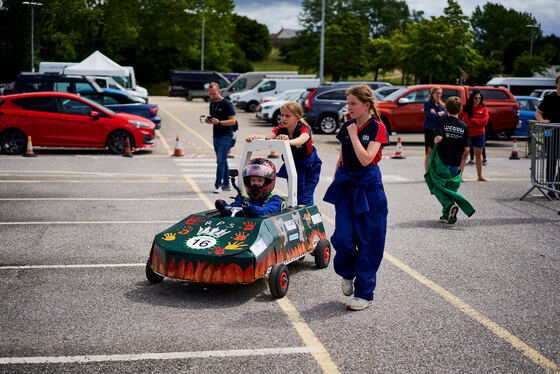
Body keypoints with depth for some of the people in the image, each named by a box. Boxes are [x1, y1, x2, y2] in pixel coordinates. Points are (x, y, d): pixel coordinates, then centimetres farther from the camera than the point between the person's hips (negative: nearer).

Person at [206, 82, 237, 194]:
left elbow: (233, 121, -14)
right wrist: (208, 120, 0)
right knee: (222, 161, 12)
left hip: (226, 136, -8)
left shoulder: (227, 104, -10)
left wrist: (219, 122, -26)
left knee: (221, 161, -13)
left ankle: (218, 185, -12)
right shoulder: (212, 103, 14)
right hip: (216, 136, 8)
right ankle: (226, 184, 19)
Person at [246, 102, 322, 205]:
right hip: (292, 164, 4)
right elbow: (267, 136, -32)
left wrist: (288, 141, -71)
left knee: (305, 199, -8)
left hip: (309, 166, -4)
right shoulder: (280, 129, -14)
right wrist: (256, 137, -55)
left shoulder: (304, 129, -26)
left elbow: (301, 140, -50)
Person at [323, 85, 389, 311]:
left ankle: (364, 293, 10)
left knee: (368, 241, 0)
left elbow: (365, 159, -19)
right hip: (345, 185, 4)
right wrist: (335, 181, 14)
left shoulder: (377, 128, -7)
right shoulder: (347, 127, 9)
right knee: (343, 237, -4)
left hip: (368, 187, -4)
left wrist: (353, 134, -13)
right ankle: (347, 273, 26)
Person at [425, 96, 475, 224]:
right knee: (451, 187, 17)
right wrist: (462, 163, 18)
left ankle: (450, 205, -17)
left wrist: (435, 141, -1)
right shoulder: (464, 126, 3)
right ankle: (447, 214, 17)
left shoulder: (442, 122, -6)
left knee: (438, 186, 7)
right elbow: (466, 149, 6)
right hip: (456, 164, 3)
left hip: (442, 161, -3)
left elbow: (438, 138, -23)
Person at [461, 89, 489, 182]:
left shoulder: (484, 109, 6)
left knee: (478, 155, 7)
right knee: (464, 154, -4)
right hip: (468, 134, -2)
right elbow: (465, 121, -9)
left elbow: (485, 121, -5)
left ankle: (480, 176, 13)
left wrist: (472, 120, -10)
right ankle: (460, 175, 0)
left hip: (480, 134, 2)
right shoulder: (467, 108, 1)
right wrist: (479, 122, -9)